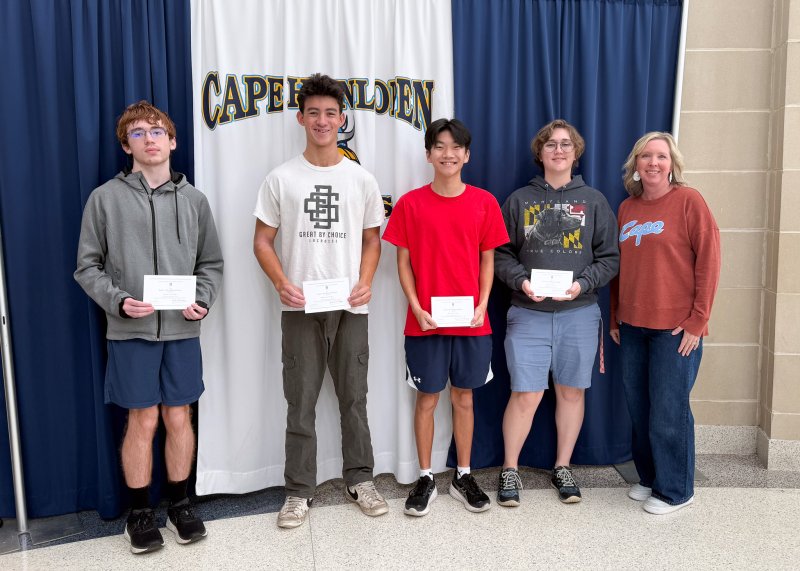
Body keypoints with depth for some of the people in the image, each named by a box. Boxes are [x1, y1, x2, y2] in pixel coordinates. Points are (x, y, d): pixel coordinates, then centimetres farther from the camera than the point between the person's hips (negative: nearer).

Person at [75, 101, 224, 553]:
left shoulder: (193, 199, 7)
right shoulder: (106, 198, 0)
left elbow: (212, 263, 10)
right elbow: (88, 267, 2)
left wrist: (202, 301, -6)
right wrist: (119, 302, -13)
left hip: (182, 330, 2)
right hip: (130, 331, -2)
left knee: (179, 417, 8)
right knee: (143, 420, 4)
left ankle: (180, 504, 26)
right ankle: (140, 512, 21)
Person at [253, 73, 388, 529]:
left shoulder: (362, 179, 7)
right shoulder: (281, 179, 3)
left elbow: (372, 240, 11)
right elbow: (263, 241, 4)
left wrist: (365, 282, -7)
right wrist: (282, 284, -12)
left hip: (351, 307, 1)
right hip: (300, 308, -1)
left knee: (354, 397, 9)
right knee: (301, 401, 4)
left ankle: (360, 480, 25)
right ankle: (300, 491, 16)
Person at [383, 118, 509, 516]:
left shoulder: (484, 202, 2)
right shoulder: (410, 203, -2)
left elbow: (487, 259, 6)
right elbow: (404, 262, 0)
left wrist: (482, 305, -6)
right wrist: (417, 309, -9)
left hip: (471, 321, 1)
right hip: (425, 322, -1)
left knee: (464, 397, 12)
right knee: (427, 399, 8)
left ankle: (463, 477, 27)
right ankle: (425, 479, 22)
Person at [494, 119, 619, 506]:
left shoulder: (594, 201, 7)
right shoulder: (519, 200, 7)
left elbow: (610, 257, 5)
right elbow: (501, 255, 6)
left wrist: (583, 283, -11)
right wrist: (521, 281, -12)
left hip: (579, 314, 1)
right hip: (528, 314, -1)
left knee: (571, 391, 10)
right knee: (526, 395, -4)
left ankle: (563, 468, 27)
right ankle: (510, 470, 14)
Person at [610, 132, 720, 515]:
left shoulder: (688, 200, -6)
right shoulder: (627, 208, 10)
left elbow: (708, 260, -9)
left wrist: (698, 320, -12)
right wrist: (615, 318, 12)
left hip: (675, 327, -5)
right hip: (632, 326, 6)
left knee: (669, 410, 2)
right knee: (638, 407, 12)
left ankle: (675, 490, 19)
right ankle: (649, 478, 30)